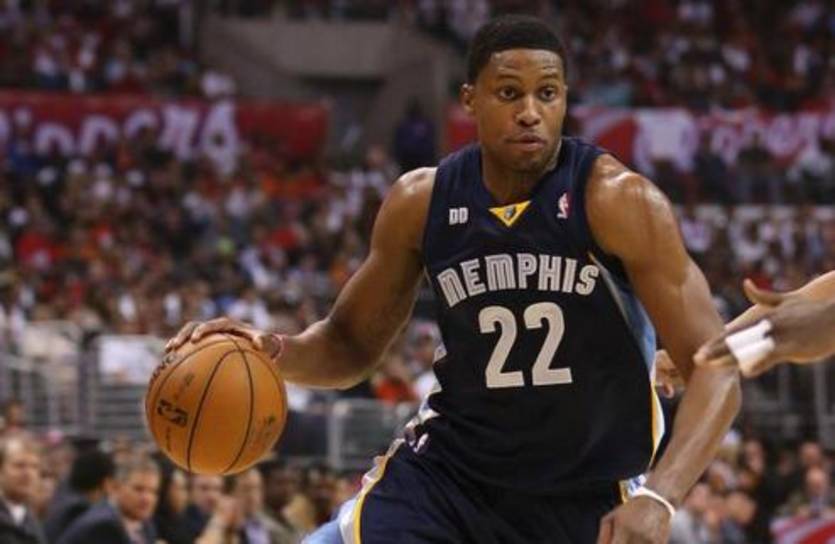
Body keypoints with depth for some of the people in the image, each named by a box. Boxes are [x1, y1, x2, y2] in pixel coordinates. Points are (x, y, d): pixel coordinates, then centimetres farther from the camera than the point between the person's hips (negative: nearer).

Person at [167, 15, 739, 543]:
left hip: (594, 496, -2)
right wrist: (279, 351, -14)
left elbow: (717, 367, -20)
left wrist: (658, 498, -35)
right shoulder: (421, 202, -5)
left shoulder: (617, 200, -17)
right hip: (452, 469, 2)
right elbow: (352, 343, 10)